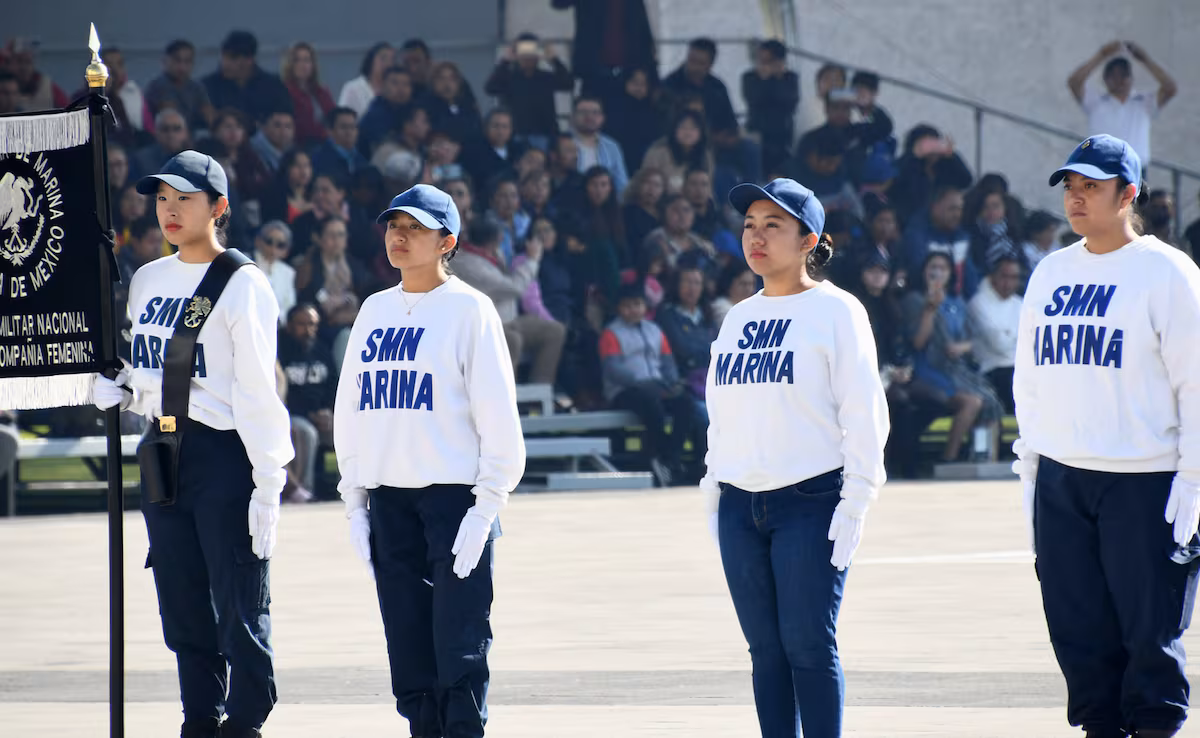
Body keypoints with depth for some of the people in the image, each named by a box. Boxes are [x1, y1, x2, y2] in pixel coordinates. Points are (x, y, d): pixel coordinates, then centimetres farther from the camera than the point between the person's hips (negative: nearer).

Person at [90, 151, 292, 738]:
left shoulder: (242, 286, -8)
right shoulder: (147, 281, 13)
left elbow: (257, 392, -12)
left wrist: (266, 484, -16)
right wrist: (120, 390, 1)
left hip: (225, 452, -7)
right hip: (162, 449, 7)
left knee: (240, 605, -6)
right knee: (182, 606, 10)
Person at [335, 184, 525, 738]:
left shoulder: (469, 309, -4)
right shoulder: (374, 311, 13)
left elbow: (498, 415, -7)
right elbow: (350, 409, 17)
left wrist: (486, 505, -13)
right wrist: (354, 500, 12)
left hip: (455, 494, -6)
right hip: (388, 499, 6)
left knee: (460, 645, -8)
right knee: (408, 648, 6)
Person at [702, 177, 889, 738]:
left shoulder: (835, 311, -4)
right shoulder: (737, 318, 15)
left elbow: (864, 412, -7)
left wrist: (855, 502, -13)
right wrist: (714, 491, 13)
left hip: (812, 502, -6)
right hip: (741, 505, 6)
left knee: (809, 644, -8)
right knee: (766, 648, 6)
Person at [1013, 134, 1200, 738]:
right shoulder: (1051, 272, 12)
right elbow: (1029, 377, 19)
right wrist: (1028, 463, 14)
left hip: (1145, 481, -5)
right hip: (1059, 479, 5)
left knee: (1151, 627, -3)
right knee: (1077, 627, 6)